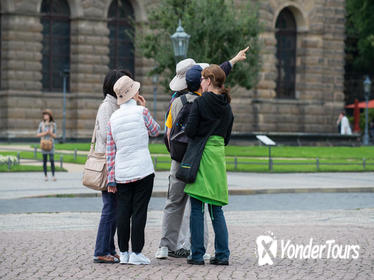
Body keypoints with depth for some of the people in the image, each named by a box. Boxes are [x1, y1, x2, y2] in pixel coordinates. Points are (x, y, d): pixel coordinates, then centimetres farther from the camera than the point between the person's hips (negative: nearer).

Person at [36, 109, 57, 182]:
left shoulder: (53, 124, 2)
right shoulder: (41, 124, 1)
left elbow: (54, 136, 4)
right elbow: (38, 135, 1)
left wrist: (50, 133, -16)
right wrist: (45, 133, -13)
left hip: (51, 144, 0)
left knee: (52, 160, -10)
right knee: (45, 160, 3)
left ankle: (53, 175, -7)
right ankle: (45, 176, 9)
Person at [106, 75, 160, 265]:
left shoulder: (113, 118, 5)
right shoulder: (141, 112, -7)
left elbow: (110, 152, 6)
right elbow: (156, 131, 10)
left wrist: (111, 180, 9)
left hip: (122, 173, 4)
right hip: (143, 171, -4)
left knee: (123, 212, 7)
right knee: (139, 211, -1)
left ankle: (123, 253, 11)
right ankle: (136, 253, -1)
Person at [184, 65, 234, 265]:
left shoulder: (200, 102, -9)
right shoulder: (227, 106, 11)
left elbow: (190, 132, -13)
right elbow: (227, 138, 15)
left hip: (200, 155, -6)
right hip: (219, 155, 6)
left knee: (196, 208, -1)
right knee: (216, 208, 10)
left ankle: (197, 254, -1)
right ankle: (222, 254, 7)